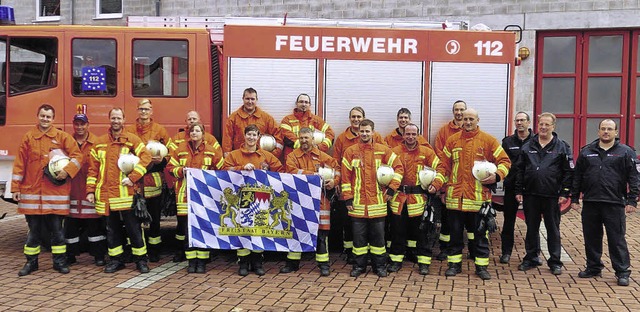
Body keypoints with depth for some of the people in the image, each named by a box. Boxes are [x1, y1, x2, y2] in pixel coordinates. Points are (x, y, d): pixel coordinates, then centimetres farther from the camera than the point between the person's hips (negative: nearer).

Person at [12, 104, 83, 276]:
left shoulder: (63, 137, 3)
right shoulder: (28, 137, 6)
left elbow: (77, 155, 0)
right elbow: (20, 164, 6)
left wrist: (67, 170, -15)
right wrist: (15, 187, 3)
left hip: (56, 190, -1)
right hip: (32, 191, 1)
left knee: (56, 228, 5)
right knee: (33, 228, 9)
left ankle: (60, 261, 15)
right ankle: (31, 262, 21)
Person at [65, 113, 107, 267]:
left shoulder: (96, 142, -2)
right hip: (72, 190, 3)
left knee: (94, 223, 4)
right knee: (71, 224, 9)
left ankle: (99, 255, 14)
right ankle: (70, 255, 22)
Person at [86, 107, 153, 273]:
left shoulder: (132, 139, 1)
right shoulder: (100, 142, 11)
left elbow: (146, 157, -10)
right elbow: (93, 168, 12)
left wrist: (133, 177, -16)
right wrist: (90, 190, 6)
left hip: (126, 193, -3)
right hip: (106, 194, 3)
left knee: (134, 227, 1)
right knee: (112, 229, 12)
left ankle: (141, 259, 12)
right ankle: (115, 260, 23)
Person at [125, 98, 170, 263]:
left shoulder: (160, 130, 6)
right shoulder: (129, 130, 9)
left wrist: (161, 160, -13)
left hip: (154, 180, 0)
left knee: (154, 215, 5)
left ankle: (154, 249, 16)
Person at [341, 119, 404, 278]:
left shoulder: (383, 150, 3)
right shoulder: (350, 151, 3)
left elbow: (398, 167, 6)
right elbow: (345, 176, 2)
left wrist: (392, 188, -1)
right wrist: (347, 198, -2)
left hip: (377, 201, 0)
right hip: (357, 202, 0)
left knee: (378, 235, 7)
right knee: (359, 235, 7)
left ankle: (380, 266, 19)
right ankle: (359, 265, 18)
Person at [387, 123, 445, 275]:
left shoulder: (426, 152, 3)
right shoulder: (395, 152, 4)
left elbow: (440, 168, 4)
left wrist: (435, 185, -9)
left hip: (418, 198, -1)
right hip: (398, 198, 1)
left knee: (420, 232, 6)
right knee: (397, 231, 8)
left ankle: (424, 262, 15)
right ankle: (396, 260, 20)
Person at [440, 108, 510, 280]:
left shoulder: (488, 140, 2)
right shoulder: (452, 140, 8)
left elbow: (505, 161, 4)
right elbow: (444, 165, 12)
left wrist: (497, 175, -14)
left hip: (479, 195, -2)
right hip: (455, 195, 2)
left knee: (480, 232, 6)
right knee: (455, 231, 9)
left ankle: (482, 266, 16)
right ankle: (454, 263, 21)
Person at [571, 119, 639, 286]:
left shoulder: (626, 152, 2)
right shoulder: (587, 151, 11)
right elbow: (577, 177, 13)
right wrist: (574, 198, 9)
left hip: (615, 204, -3)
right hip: (590, 203, 3)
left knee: (617, 239, 0)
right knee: (591, 238, 11)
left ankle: (622, 272, 10)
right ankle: (593, 268, 24)